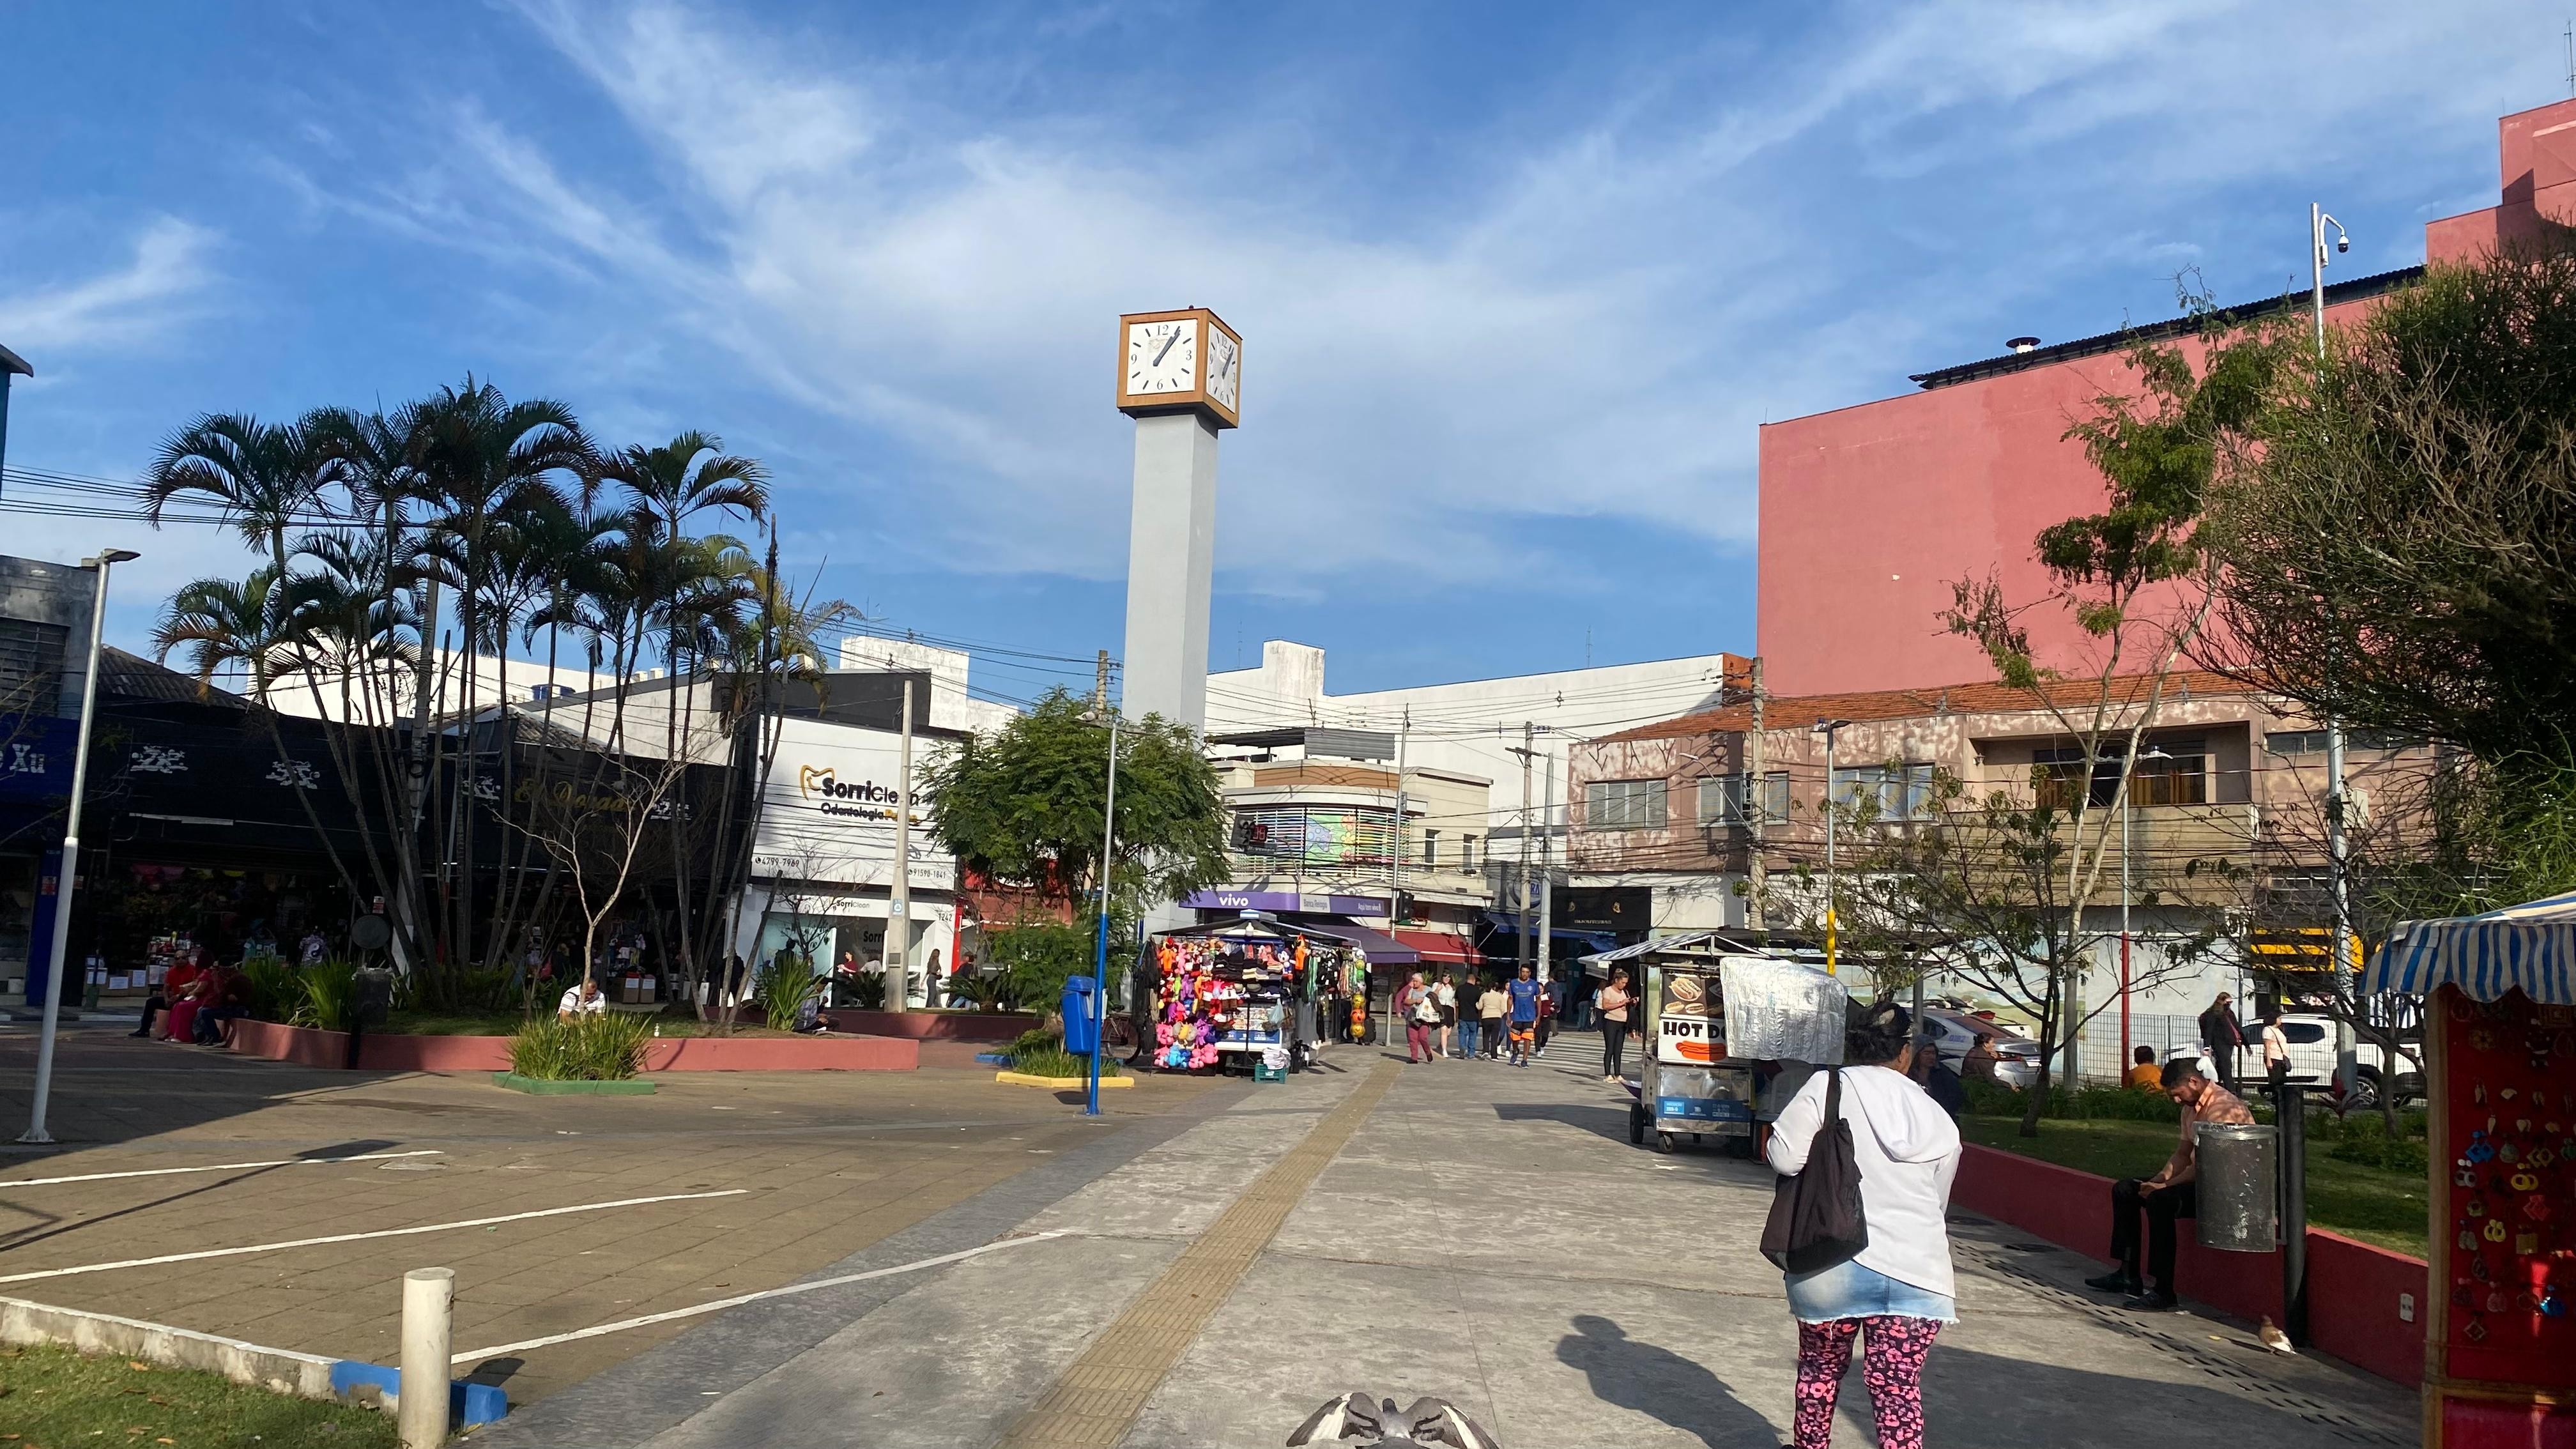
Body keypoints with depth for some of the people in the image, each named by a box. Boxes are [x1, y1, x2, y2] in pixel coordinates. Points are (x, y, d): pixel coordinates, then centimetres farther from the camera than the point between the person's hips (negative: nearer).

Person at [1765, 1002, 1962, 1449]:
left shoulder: (1827, 1088, -7)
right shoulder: (1937, 1119, 6)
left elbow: (1784, 1156, -13)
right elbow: (1938, 1201, 14)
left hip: (1833, 1267, -1)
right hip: (1916, 1272, 1)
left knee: (1821, 1366, 20)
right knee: (1899, 1387, 3)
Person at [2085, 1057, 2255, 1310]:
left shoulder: (2223, 1107, -21)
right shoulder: (2191, 1107, 11)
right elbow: (2183, 1154, 15)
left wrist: (2164, 1186, -20)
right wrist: (2158, 1180, -2)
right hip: (2197, 1180, 11)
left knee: (2160, 1200, -33)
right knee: (2124, 1190, 9)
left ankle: (2163, 1292, -28)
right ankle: (2128, 1276, 8)